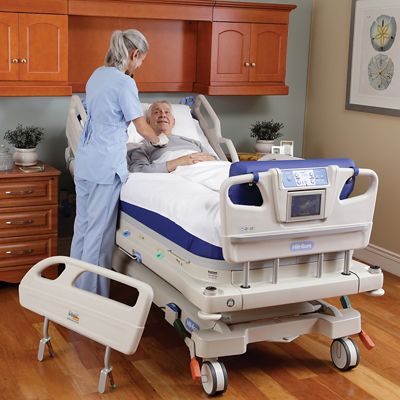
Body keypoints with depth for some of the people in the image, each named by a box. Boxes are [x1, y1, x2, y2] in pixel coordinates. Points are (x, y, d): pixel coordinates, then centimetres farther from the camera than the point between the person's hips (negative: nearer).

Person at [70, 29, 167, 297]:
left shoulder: (97, 75, 12)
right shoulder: (125, 83, -13)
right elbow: (142, 127, -5)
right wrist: (160, 140, 13)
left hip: (84, 162, 8)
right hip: (107, 166, -8)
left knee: (82, 226, 14)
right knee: (100, 232, -2)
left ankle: (74, 288, 23)